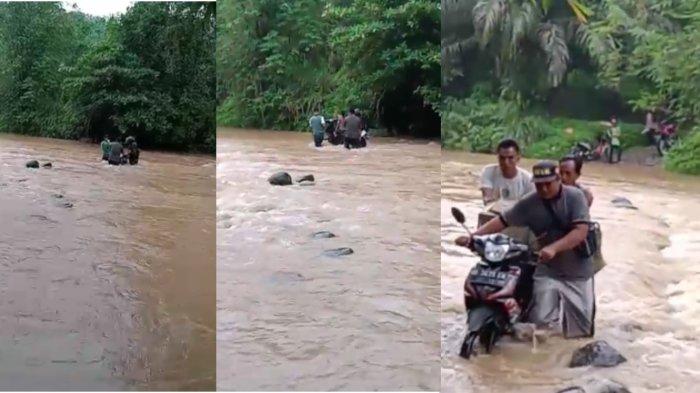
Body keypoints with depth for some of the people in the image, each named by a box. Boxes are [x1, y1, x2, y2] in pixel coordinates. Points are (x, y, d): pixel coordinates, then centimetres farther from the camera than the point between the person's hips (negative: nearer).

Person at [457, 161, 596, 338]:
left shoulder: (575, 196, -13)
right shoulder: (528, 203, -6)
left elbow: (581, 232, -23)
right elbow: (502, 221, -6)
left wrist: (553, 248, -38)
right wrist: (472, 236, -19)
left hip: (578, 270, -1)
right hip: (548, 270, 1)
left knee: (582, 323, 8)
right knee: (541, 319, -9)